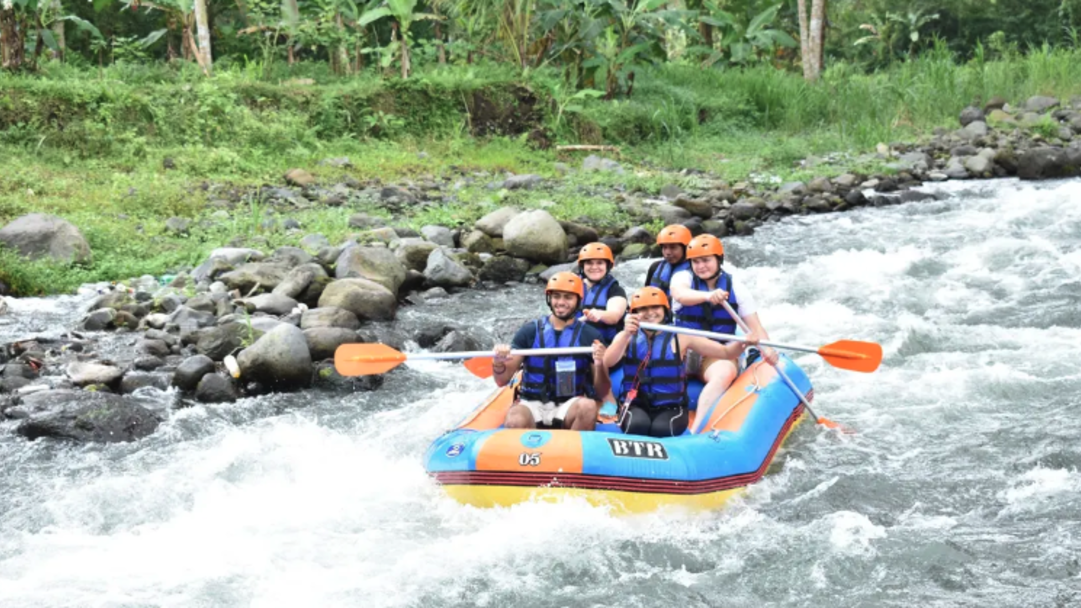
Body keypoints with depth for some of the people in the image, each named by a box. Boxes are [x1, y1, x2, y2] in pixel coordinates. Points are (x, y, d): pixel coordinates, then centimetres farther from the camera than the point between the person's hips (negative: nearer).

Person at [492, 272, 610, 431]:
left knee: (588, 406, -34)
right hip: (531, 404, 0)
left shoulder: (590, 336, 4)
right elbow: (502, 380, 5)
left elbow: (602, 391, 3)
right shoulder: (530, 331, 6)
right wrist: (499, 363, -17)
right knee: (515, 422, -35)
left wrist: (600, 366, -17)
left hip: (569, 407, 1)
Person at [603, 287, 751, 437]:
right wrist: (626, 335, -29)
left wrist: (742, 342, -21)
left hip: (671, 408, 0)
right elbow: (608, 362, -14)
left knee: (661, 429, -32)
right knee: (637, 425, -33)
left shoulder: (679, 338, 2)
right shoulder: (626, 337, 6)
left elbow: (726, 353, 1)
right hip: (636, 406, 1)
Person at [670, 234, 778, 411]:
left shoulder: (736, 290, 4)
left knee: (724, 372, -34)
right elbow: (680, 295, -22)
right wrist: (707, 296, -43)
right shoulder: (683, 278, 2)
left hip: (719, 356, -1)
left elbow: (756, 326, -2)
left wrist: (766, 348, -24)